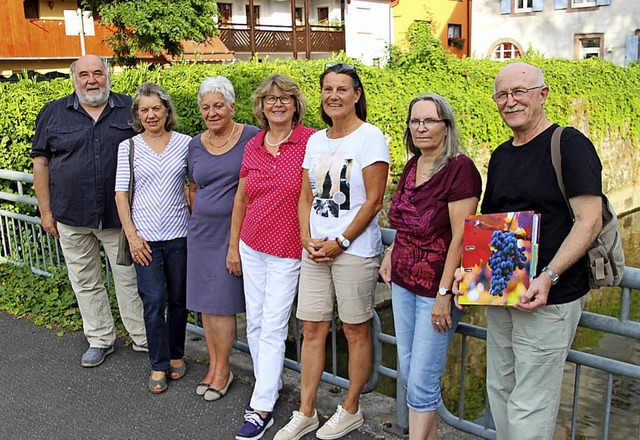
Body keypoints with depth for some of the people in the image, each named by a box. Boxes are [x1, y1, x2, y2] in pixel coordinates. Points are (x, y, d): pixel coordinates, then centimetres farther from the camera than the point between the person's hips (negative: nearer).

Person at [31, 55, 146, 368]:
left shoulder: (130, 110, 2)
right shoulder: (53, 113, 4)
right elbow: (41, 163, 5)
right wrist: (45, 211, 2)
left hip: (120, 216, -2)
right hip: (71, 218, 2)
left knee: (130, 279, 6)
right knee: (85, 283, 12)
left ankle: (143, 339, 19)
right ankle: (100, 339, 27)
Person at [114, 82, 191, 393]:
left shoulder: (185, 143, 2)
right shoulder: (128, 147, 2)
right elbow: (121, 194, 2)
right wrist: (131, 235, -5)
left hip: (178, 234, 1)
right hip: (145, 237, -1)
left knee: (178, 298, 10)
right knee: (154, 301, -2)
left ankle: (176, 355, 29)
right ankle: (159, 365, 13)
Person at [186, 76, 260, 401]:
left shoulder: (251, 137, -7)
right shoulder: (195, 145, 9)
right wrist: (200, 217, 13)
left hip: (233, 231, -5)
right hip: (202, 232, 5)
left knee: (221, 303, -2)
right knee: (204, 301, 9)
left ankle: (222, 370, 15)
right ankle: (214, 365, 24)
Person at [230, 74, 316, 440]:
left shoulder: (310, 141, -10)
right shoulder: (253, 147, 6)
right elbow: (241, 198, 13)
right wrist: (234, 245, 14)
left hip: (287, 251, -5)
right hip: (251, 248, 6)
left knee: (272, 328, -2)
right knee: (255, 323, 12)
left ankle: (261, 409, 8)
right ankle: (270, 386, 30)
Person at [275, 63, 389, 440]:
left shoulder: (370, 137, -6)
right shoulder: (315, 141, 12)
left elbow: (373, 201, -11)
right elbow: (306, 197, 15)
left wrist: (340, 243, -11)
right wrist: (307, 239, 0)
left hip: (355, 250, -6)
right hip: (315, 249, 6)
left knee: (356, 331, 7)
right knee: (313, 329, 9)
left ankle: (351, 410, 24)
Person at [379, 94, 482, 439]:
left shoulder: (460, 168, -16)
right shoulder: (413, 166, 8)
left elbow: (461, 238, -19)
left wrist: (444, 293, -20)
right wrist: (390, 254, 10)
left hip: (437, 288, -8)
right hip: (403, 282, 8)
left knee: (422, 379, 0)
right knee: (407, 369, 15)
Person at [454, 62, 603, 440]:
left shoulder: (569, 144, -9)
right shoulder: (501, 156, 13)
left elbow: (590, 221, -15)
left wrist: (548, 277, -24)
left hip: (550, 297, -7)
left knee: (530, 407, -1)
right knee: (500, 389, 17)